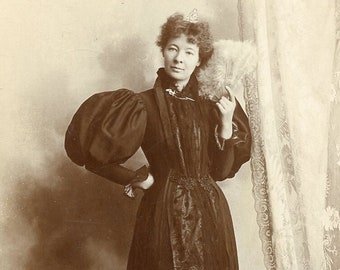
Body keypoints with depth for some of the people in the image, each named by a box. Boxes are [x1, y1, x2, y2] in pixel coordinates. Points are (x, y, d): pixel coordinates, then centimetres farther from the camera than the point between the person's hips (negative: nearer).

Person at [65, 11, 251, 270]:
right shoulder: (143, 104, -7)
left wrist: (226, 123, -6)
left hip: (210, 213, 4)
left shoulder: (208, 108, 6)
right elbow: (96, 157, -7)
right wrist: (138, 179, -5)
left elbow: (221, 170, 3)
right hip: (164, 213, -4)